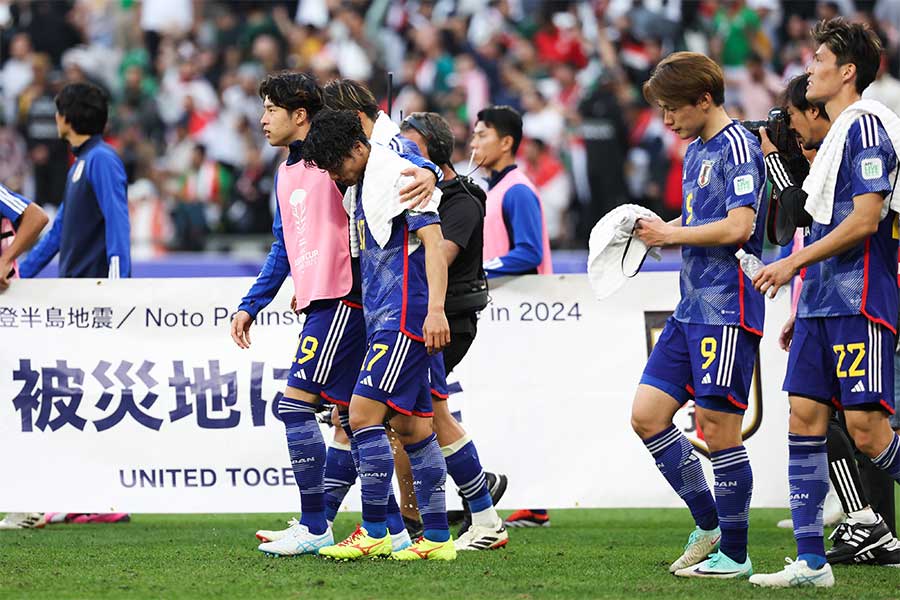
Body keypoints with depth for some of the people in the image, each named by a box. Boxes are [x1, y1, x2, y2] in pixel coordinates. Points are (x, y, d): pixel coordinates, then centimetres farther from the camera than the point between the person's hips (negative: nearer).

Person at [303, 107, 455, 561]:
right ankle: (437, 537, 9)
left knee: (363, 413, -13)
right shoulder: (357, 189, 17)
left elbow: (433, 242, -18)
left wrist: (435, 310, -26)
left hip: (406, 317, -10)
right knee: (411, 428, 8)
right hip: (383, 319, 10)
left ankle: (374, 532, -9)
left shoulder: (399, 176, -11)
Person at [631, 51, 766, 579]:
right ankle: (708, 524, 16)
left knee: (719, 427, -6)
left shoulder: (738, 147, -12)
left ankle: (734, 553, 3)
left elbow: (738, 227, -22)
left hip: (728, 310, -10)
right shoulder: (696, 151, 17)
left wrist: (672, 235, -10)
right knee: (648, 415, 5)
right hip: (691, 311, 10)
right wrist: (660, 231, 7)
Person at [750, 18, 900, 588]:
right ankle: (811, 562, 3)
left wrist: (794, 263, -15)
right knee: (805, 416, 2)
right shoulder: (837, 132, 19)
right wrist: (803, 296, 24)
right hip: (822, 302, 9)